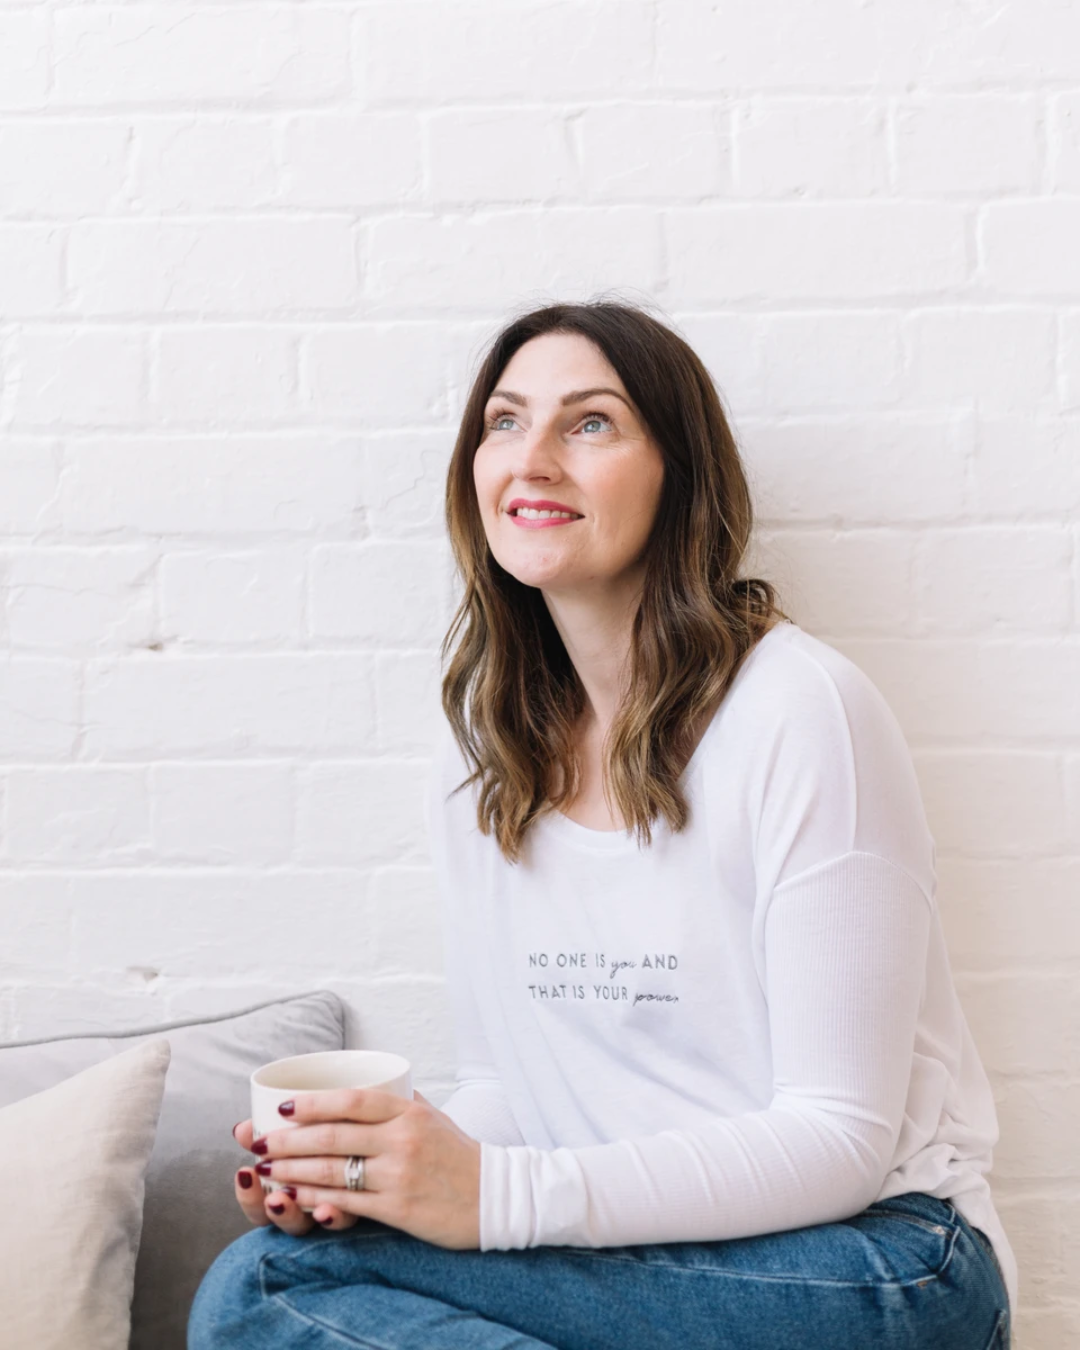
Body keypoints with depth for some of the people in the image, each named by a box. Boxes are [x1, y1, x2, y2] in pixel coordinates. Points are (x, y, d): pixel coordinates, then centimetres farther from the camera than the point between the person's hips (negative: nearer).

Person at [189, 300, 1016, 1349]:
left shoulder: (801, 712, -15)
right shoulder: (478, 748, 5)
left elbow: (839, 1140, -17)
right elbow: (507, 1080, 10)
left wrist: (494, 1194, -26)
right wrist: (382, 1162, -13)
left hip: (871, 1259, -6)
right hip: (643, 1252, 6)